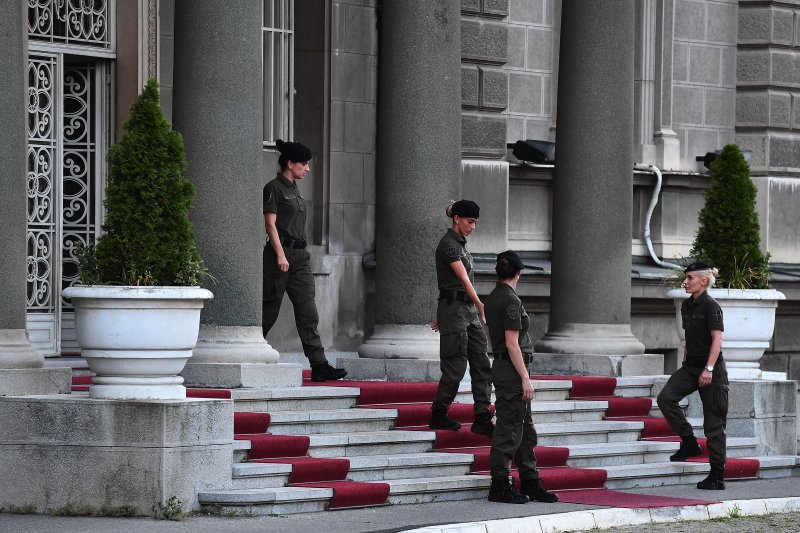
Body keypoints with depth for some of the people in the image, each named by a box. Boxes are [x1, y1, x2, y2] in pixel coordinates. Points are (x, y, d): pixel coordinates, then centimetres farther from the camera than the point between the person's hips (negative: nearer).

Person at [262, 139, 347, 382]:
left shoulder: (294, 189, 18)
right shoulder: (274, 188, -7)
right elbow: (270, 224, -13)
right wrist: (280, 255, -19)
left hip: (300, 255, 8)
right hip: (281, 253, -8)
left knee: (308, 312, -2)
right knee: (269, 310, -1)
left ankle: (319, 366, -8)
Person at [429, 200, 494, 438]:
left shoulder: (460, 243, 17)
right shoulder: (448, 244, -13)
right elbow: (464, 280, -21)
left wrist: (441, 314, 24)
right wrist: (480, 306, -26)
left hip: (468, 311, 9)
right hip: (453, 308, -9)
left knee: (481, 364, 2)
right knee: (456, 366, -4)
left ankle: (482, 419, 0)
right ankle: (438, 415, 10)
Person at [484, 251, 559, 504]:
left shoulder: (492, 299, 13)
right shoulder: (511, 301, -15)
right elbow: (512, 343, -19)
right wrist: (525, 378, -18)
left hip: (501, 367, 10)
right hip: (512, 369, -10)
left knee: (526, 430, 14)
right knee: (509, 429, -4)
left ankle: (530, 483, 18)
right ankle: (499, 486, 0)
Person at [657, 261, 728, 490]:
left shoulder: (710, 306, -12)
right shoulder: (687, 305, 12)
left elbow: (717, 339, -18)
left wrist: (709, 369, -25)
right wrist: (685, 364, 20)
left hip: (711, 369, -8)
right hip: (690, 367, 8)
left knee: (713, 421, -3)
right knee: (665, 397, -13)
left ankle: (717, 476, 1)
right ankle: (689, 443, 0)